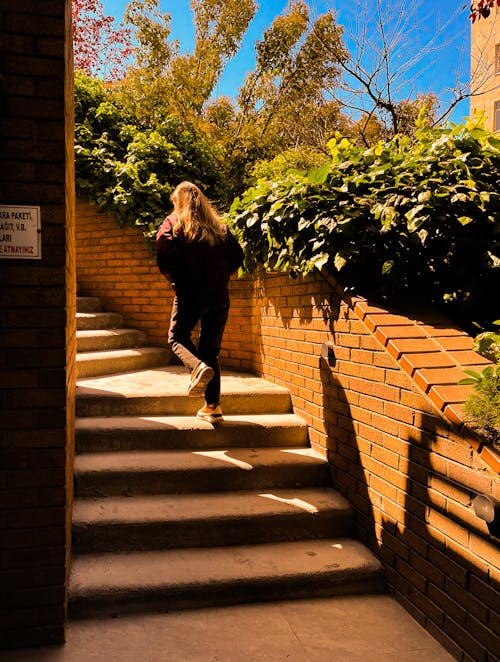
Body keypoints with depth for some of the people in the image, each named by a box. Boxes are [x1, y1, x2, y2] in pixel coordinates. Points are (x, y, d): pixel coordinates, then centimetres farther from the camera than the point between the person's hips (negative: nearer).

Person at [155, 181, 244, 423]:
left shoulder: (173, 222, 2)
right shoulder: (219, 225, 12)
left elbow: (165, 255, -14)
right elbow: (237, 255, 6)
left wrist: (174, 280, -1)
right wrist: (221, 277, 13)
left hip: (189, 294, -4)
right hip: (219, 295, 4)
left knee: (177, 338, 14)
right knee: (211, 349, 12)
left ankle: (199, 367, -18)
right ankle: (213, 405, 11)